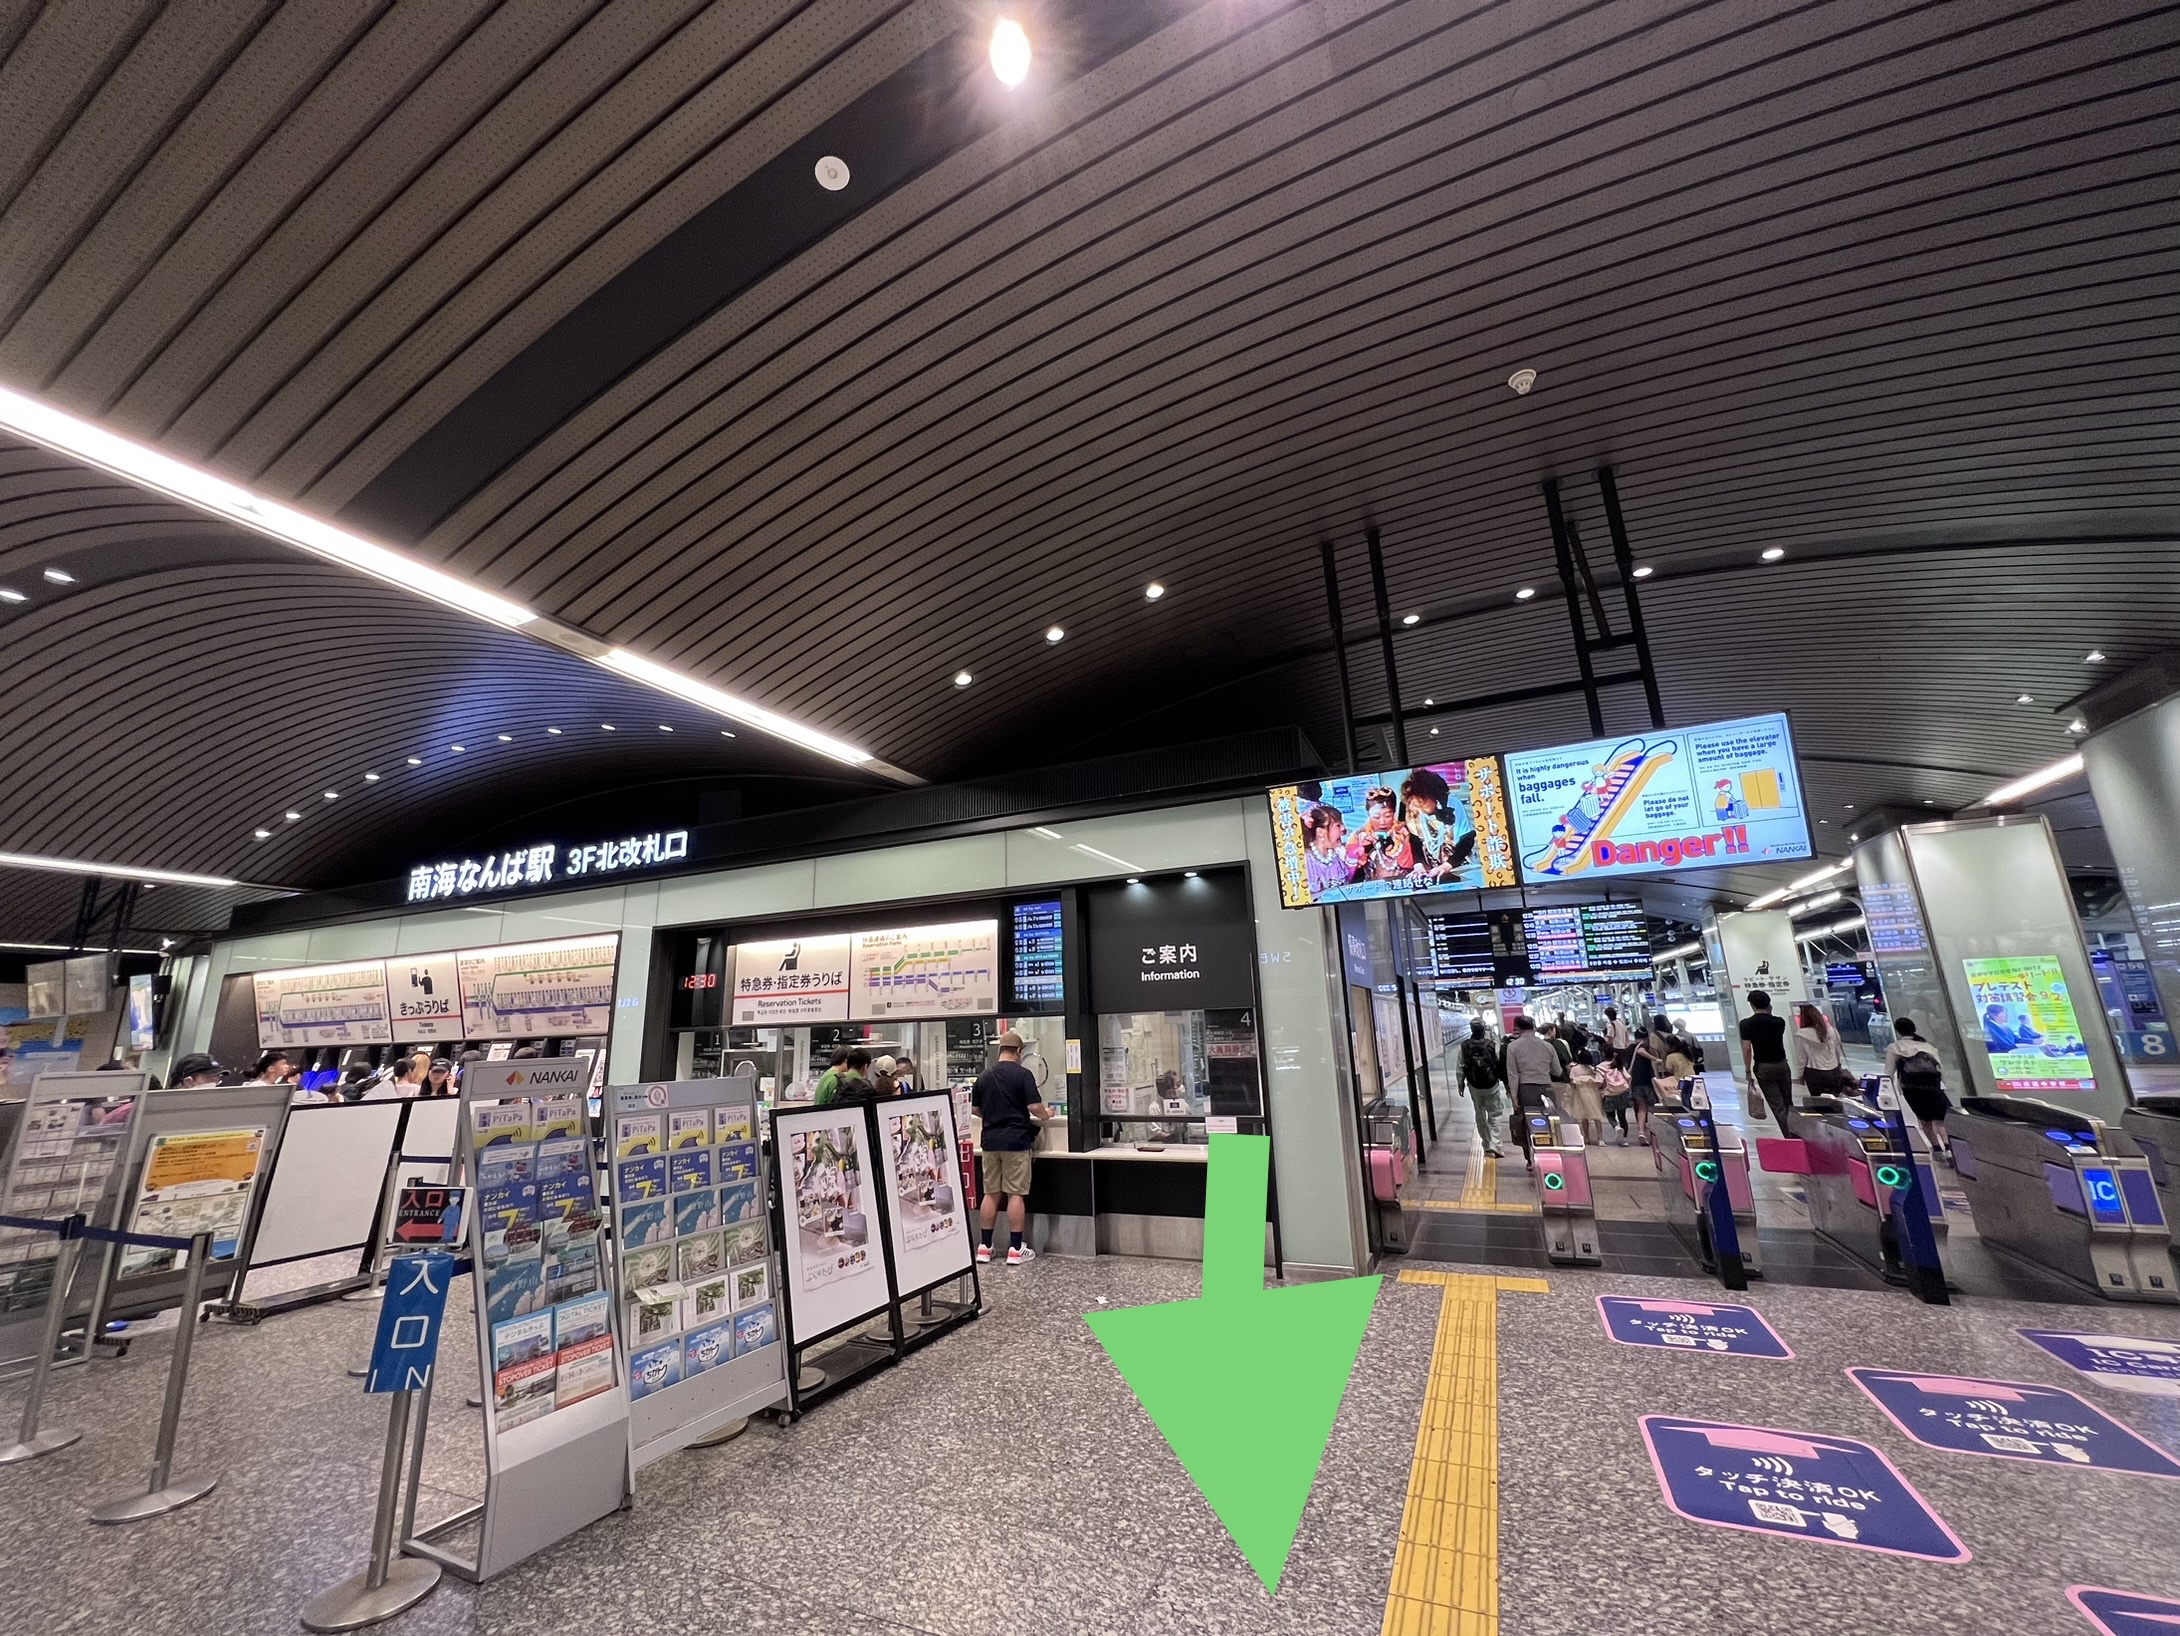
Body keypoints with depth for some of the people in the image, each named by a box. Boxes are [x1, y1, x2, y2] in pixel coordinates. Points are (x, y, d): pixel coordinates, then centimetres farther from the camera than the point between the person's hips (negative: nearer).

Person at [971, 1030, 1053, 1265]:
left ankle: (984, 1247, 16)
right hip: (1016, 1140, -5)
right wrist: (1045, 1115, 6)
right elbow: (1034, 1107, -15)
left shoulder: (983, 1076, 5)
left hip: (991, 1140, 5)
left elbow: (976, 1109, 13)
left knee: (991, 1193, 12)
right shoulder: (1022, 1074, -11)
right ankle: (1015, 1249, 5)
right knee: (1016, 1194, 1)